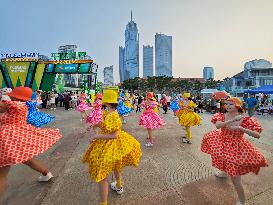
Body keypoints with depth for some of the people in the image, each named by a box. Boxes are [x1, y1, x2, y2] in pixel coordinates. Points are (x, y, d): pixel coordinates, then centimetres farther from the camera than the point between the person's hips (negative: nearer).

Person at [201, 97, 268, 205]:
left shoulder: (245, 120, -17)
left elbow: (257, 135, -21)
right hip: (222, 145, 5)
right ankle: (224, 172, 68)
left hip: (236, 148, -4)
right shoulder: (222, 116, -9)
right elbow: (217, 125, -28)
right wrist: (233, 120, -36)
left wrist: (241, 128, -33)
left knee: (235, 179, -1)